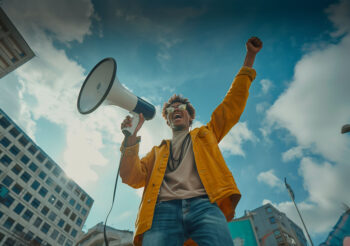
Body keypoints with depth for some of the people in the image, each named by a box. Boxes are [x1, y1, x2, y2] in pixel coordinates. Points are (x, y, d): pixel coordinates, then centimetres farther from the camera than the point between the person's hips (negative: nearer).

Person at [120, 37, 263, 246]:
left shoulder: (205, 135, 28)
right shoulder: (158, 151, 28)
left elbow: (233, 105, 26)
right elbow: (133, 177, 15)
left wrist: (250, 57, 27)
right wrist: (131, 141, -2)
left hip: (203, 205, 0)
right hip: (163, 209, 1)